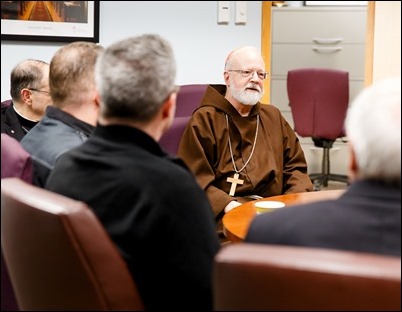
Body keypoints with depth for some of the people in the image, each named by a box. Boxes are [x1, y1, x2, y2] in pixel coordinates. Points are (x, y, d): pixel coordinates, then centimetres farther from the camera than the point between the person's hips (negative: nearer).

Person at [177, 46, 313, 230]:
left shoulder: (273, 117, 22)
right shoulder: (204, 120, 3)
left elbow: (295, 166, 24)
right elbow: (194, 180, -5)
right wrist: (227, 205, -21)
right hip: (222, 215, -5)